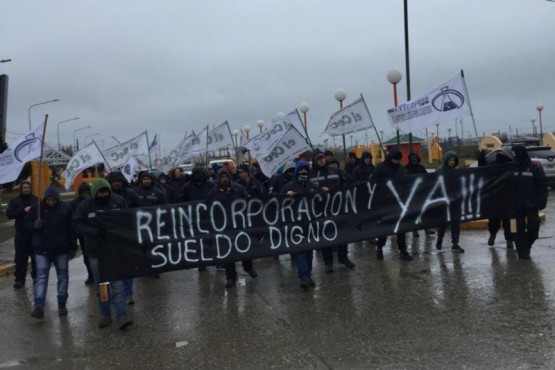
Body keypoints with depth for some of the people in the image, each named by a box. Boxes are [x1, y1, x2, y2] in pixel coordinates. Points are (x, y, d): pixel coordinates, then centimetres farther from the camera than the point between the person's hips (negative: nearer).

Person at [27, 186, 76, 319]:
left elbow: (71, 229, 0)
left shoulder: (65, 208, -4)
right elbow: (28, 224, 7)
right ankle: (39, 307, -10)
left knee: (63, 276, 10)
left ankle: (62, 304, 23)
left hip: (61, 249, 1)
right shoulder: (36, 208, -2)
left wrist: (73, 248, 0)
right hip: (42, 249, 0)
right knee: (41, 277, -6)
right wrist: (35, 225, -17)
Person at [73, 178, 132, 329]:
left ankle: (122, 316, -7)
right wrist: (96, 232, -21)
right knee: (101, 286, 12)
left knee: (117, 284, -7)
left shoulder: (118, 200, -3)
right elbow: (78, 224, -7)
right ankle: (105, 315, 26)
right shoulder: (85, 205, -4)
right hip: (95, 251, 1)